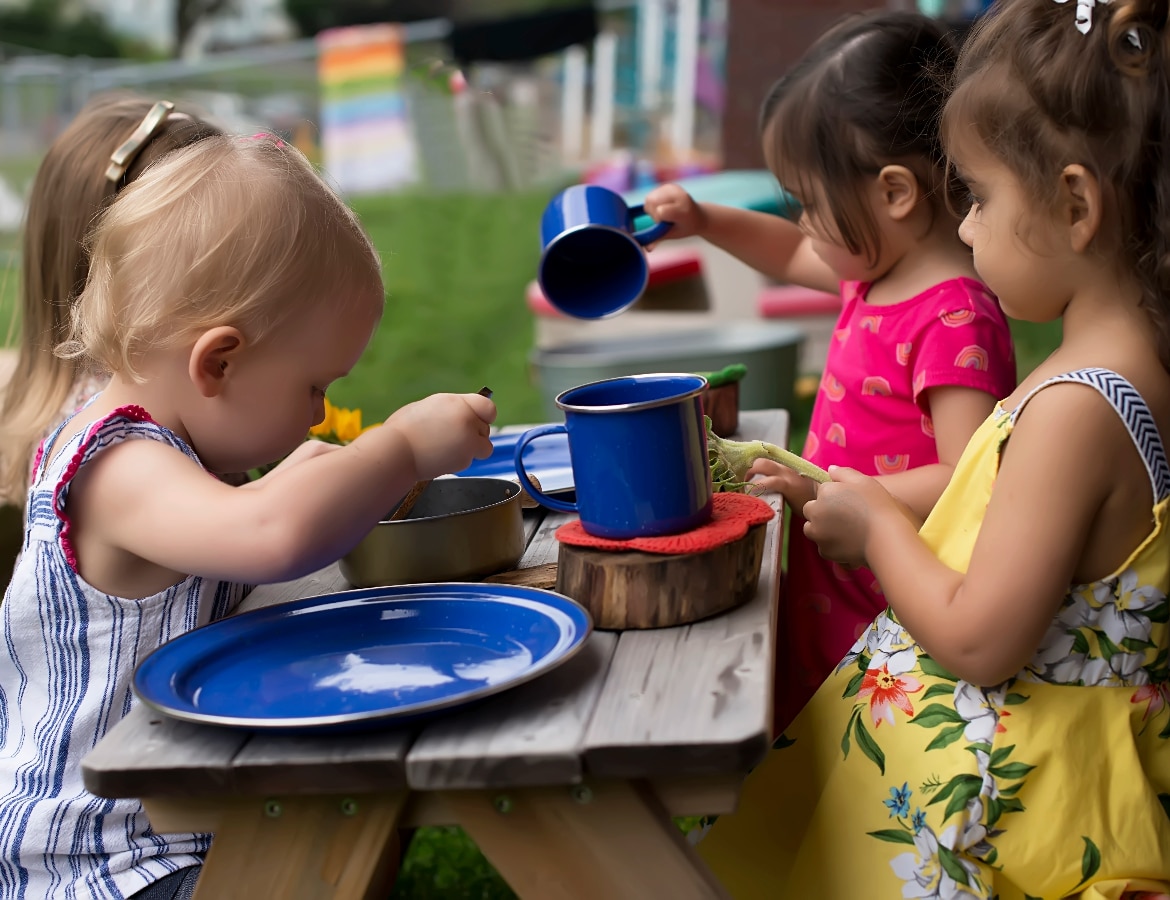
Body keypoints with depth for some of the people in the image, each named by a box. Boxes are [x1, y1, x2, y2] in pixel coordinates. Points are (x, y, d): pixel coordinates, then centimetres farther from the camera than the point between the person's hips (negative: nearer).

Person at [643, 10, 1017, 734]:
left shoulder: (956, 321, -23)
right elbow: (795, 256, 29)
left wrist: (827, 492, -27)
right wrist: (705, 222, 20)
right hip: (827, 594, 9)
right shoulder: (877, 272, 7)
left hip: (884, 617, -9)